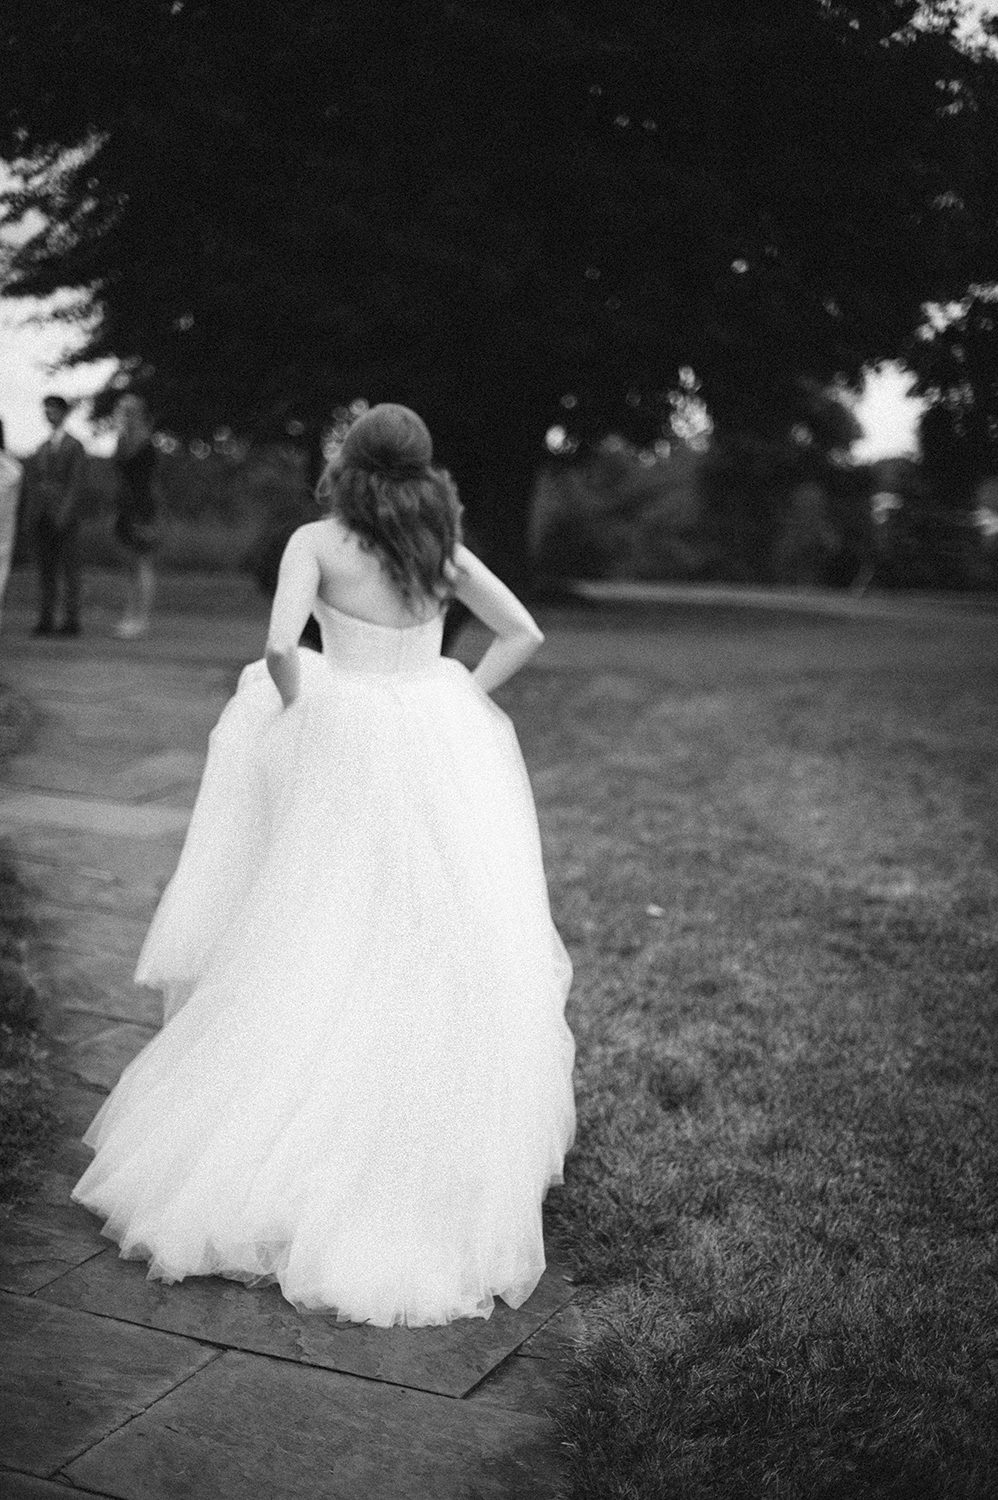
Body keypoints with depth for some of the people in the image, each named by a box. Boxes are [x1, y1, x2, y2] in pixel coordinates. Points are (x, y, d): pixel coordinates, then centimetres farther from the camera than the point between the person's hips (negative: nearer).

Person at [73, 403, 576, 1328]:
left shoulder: (317, 541, -5)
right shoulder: (445, 550, 7)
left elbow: (279, 647, -17)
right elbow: (524, 635, 11)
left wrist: (301, 714, 1)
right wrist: (457, 704, 13)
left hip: (352, 760, -3)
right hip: (441, 756, 3)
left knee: (329, 964, 6)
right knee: (446, 967, 10)